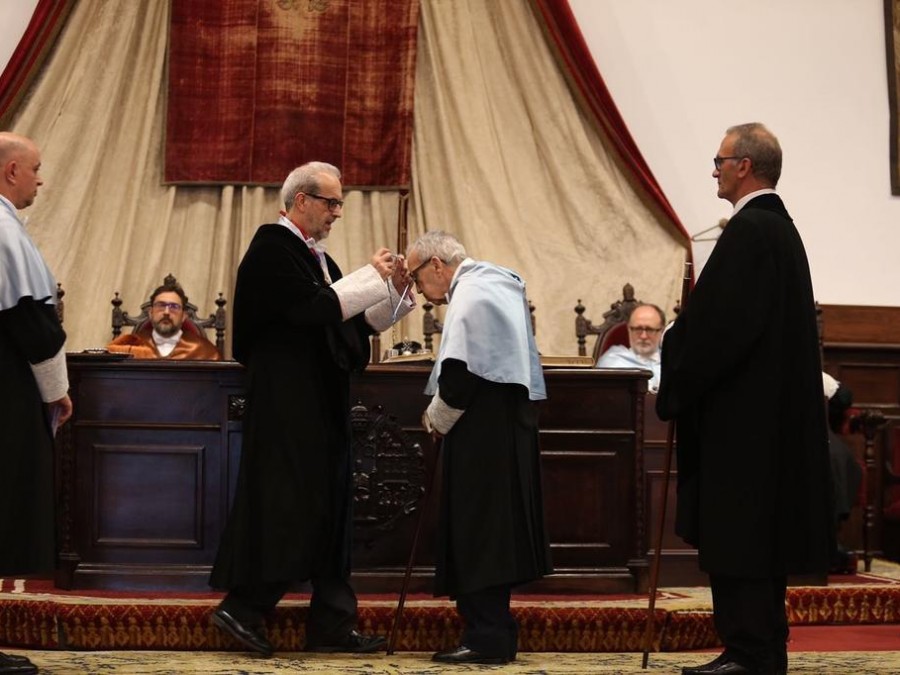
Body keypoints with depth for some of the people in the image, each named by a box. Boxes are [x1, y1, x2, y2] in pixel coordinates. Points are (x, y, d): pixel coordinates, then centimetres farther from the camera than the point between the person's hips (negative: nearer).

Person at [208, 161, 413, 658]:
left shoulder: (317, 257, 18)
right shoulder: (273, 247, -10)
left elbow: (351, 323, 17)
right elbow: (311, 307, -22)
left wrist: (393, 291, 5)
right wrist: (372, 276, -14)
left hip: (320, 405, 10)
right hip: (286, 403, -10)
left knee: (327, 506, 8)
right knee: (289, 503, -9)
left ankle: (332, 625, 10)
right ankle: (243, 607, -1)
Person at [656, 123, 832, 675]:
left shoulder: (748, 232, -16)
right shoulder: (780, 227, 15)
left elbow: (721, 325, -22)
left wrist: (676, 388, -10)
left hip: (743, 415, -10)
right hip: (777, 412, 10)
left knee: (737, 537, -6)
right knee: (760, 538, 13)